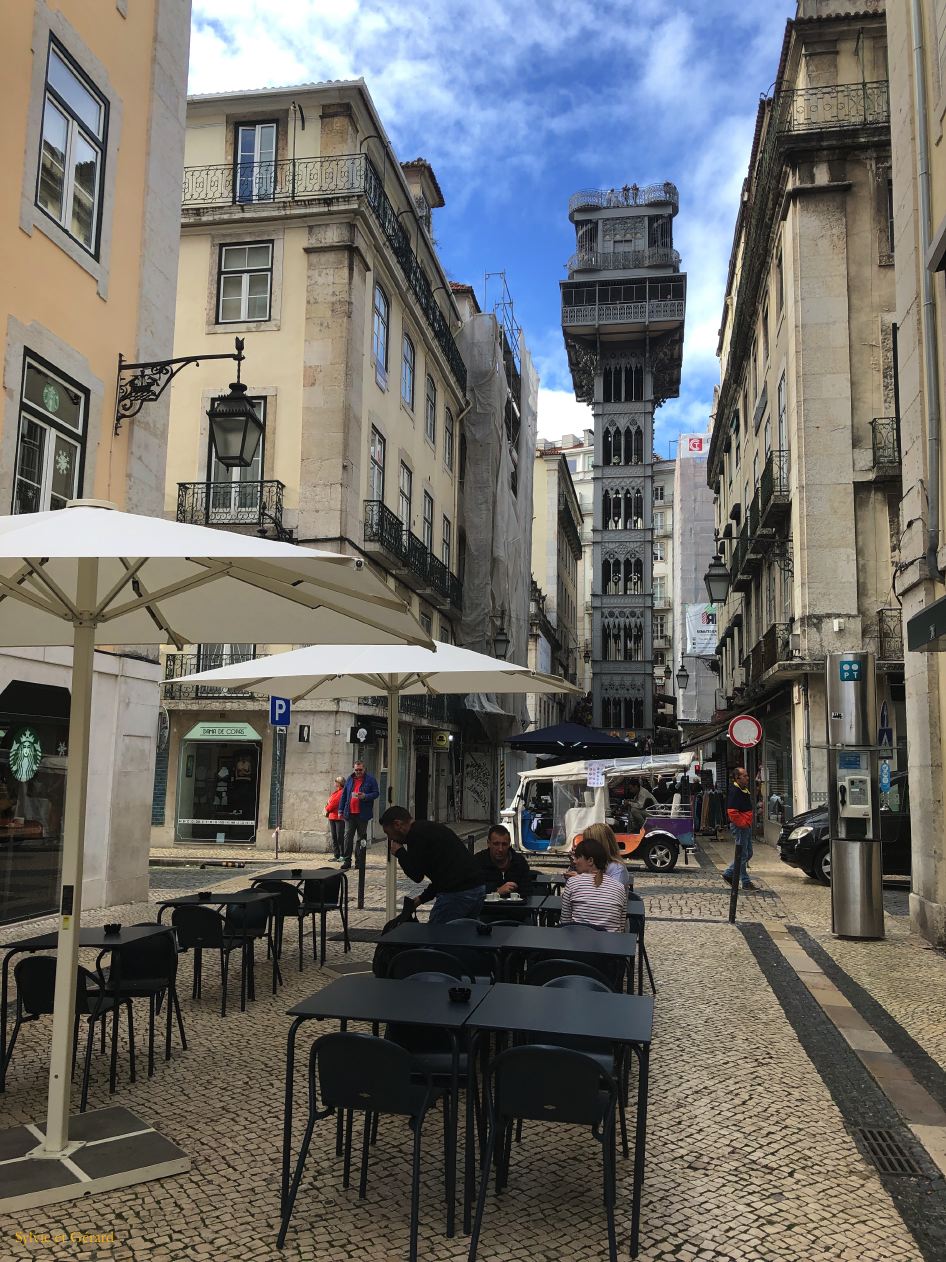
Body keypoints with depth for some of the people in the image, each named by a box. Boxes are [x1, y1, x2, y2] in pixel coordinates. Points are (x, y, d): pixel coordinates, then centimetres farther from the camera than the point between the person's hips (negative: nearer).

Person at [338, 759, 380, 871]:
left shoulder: (370, 779, -1)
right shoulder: (350, 779, 11)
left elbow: (376, 793, -2)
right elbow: (344, 795, 14)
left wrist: (365, 796, -19)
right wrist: (341, 810, 10)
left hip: (363, 814, -3)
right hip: (349, 813, 3)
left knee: (362, 837, 6)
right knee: (348, 836, -1)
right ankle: (347, 860, 2)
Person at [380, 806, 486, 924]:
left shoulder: (416, 834, -7)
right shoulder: (431, 827, 23)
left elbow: (416, 875, -7)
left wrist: (399, 852, 8)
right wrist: (423, 897, 28)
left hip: (456, 895, -9)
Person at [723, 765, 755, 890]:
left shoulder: (746, 790, 15)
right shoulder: (734, 791, -17)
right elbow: (732, 812, -24)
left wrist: (749, 823, 17)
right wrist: (744, 823, -19)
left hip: (746, 826, 10)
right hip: (739, 827, -10)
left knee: (748, 853, 14)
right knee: (742, 855, -3)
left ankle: (729, 874, 22)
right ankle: (745, 882, 3)